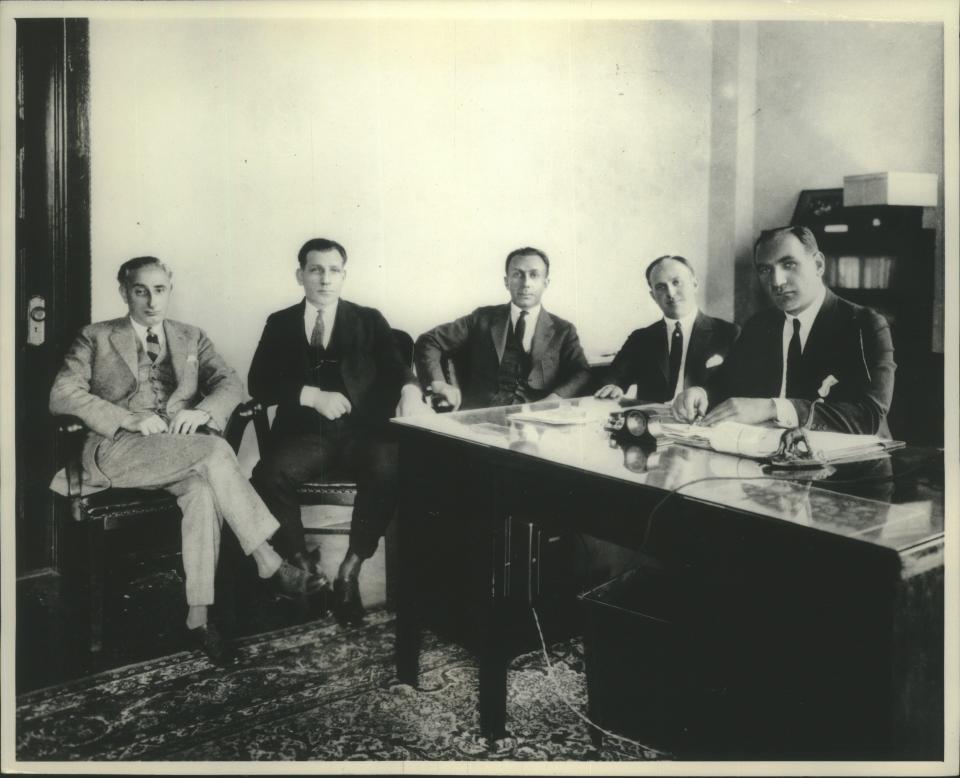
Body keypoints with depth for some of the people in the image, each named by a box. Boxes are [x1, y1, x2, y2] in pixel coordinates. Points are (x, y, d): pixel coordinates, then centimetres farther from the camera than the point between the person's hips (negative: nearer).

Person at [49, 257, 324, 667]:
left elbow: (229, 383, 8)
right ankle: (270, 565, -28)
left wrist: (202, 410, -15)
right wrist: (129, 419, -15)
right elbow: (62, 395, -2)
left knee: (203, 490, -34)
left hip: (180, 450, 3)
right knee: (216, 450, -31)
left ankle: (198, 617, -31)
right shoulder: (96, 338, 11)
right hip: (117, 450, -3)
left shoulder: (190, 337, 20)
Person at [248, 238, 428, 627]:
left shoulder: (369, 320, 14)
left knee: (388, 470, -33)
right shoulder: (280, 323, 15)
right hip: (305, 432, 1)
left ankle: (351, 568, -17)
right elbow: (259, 383, 4)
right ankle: (301, 563, -10)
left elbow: (395, 366, -1)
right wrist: (312, 395, -12)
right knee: (268, 474, -30)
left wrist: (410, 389, -25)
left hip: (362, 430, 0)